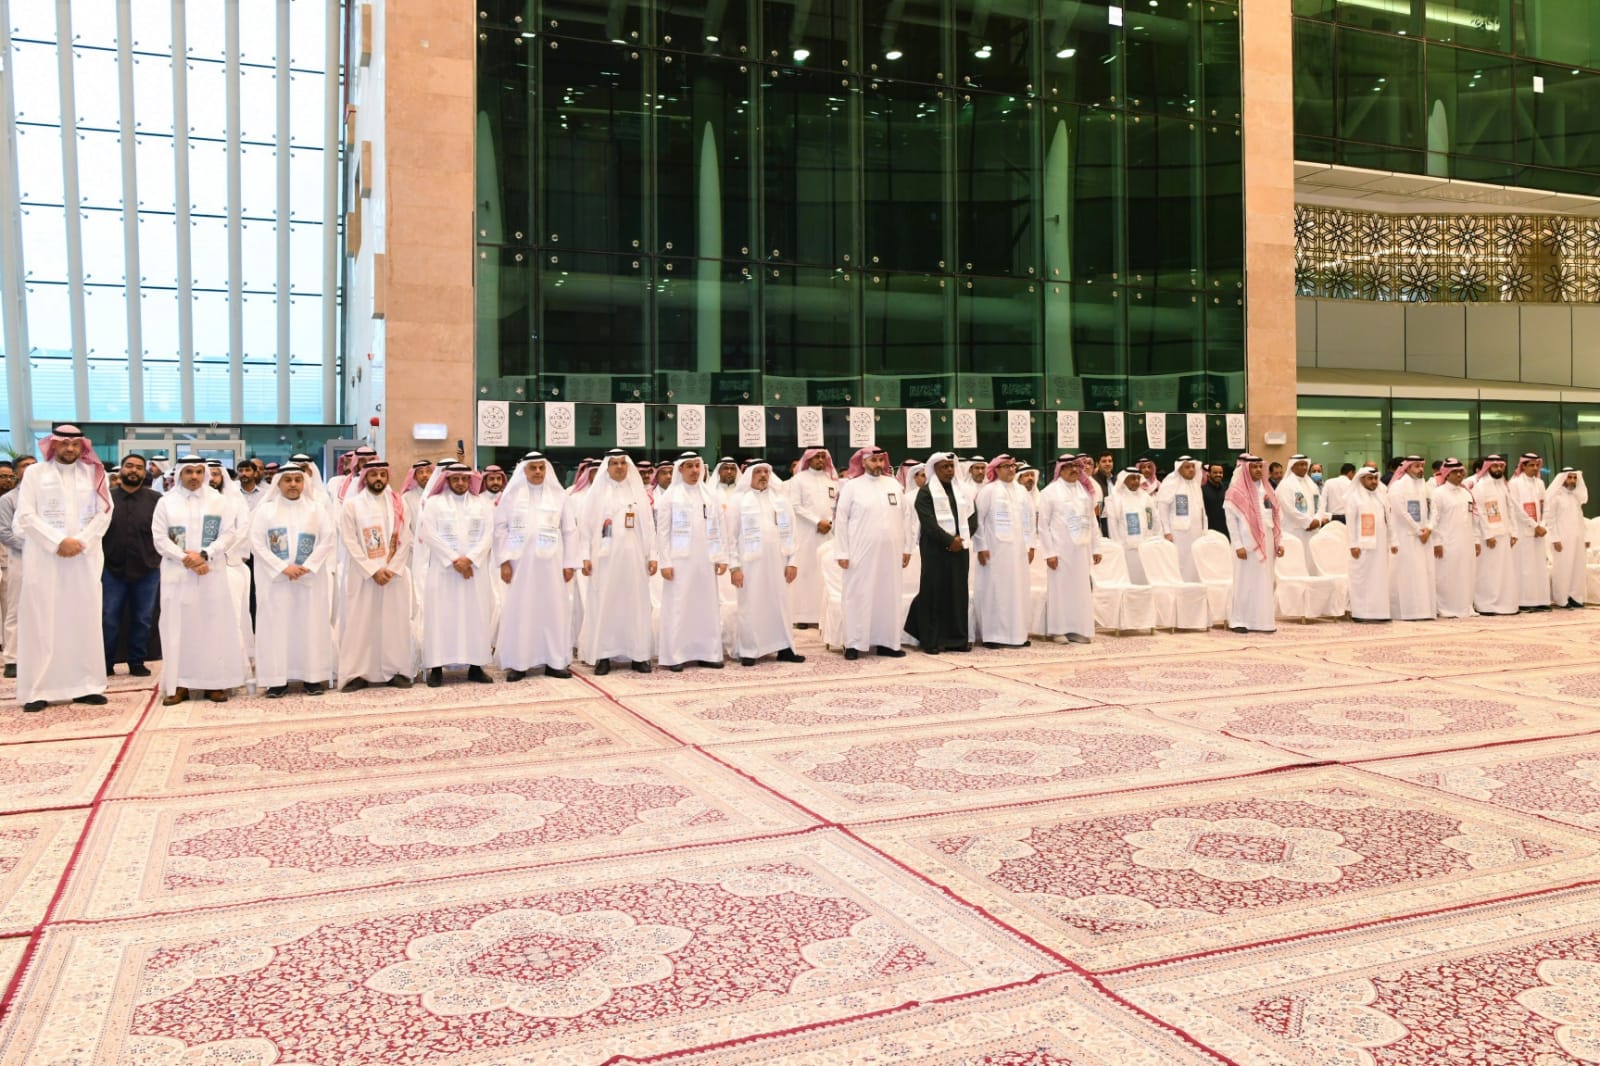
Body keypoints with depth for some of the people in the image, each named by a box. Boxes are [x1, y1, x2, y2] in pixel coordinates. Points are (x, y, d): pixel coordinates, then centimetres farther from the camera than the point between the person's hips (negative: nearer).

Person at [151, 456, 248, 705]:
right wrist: (185, 558, -12)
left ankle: (215, 682, 5)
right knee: (178, 626, 0)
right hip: (177, 574, 0)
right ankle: (179, 684, 3)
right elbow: (160, 538, 0)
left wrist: (204, 555, -14)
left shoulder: (219, 501, 7)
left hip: (212, 573, 0)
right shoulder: (166, 502, 7)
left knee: (214, 625, 0)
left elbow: (229, 533, -1)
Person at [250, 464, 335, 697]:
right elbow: (257, 544, -3)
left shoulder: (317, 509, 8)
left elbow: (328, 538, -1)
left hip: (310, 578, 1)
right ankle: (278, 679, 1)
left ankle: (312, 677, 6)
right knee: (276, 626, -2)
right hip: (275, 579, -1)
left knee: (310, 624, 1)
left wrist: (307, 566, -13)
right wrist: (283, 568, -13)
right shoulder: (265, 509, 5)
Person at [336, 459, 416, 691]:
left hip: (394, 574, 2)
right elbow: (350, 542, -6)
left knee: (395, 623, 3)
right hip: (362, 575, -2)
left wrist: (391, 569, -10)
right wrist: (373, 570, -12)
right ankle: (357, 673, 3)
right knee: (360, 624, -1)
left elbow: (405, 540, 2)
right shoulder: (351, 504, 1)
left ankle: (396, 670, 9)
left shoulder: (398, 504, 7)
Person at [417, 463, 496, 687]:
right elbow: (429, 534, -5)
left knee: (476, 614, 1)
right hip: (443, 568, -2)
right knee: (441, 614, -4)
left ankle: (476, 666, 6)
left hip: (475, 567, 2)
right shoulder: (434, 503, 5)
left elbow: (487, 535, 1)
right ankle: (437, 667, -2)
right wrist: (454, 559, -12)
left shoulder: (483, 504, 10)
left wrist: (469, 559, -13)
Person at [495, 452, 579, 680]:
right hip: (520, 562, 0)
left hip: (551, 562, 1)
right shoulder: (511, 495, 4)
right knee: (519, 610, 1)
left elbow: (570, 531, 5)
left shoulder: (559, 496, 6)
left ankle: (555, 661, 9)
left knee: (553, 609, 2)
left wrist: (569, 563, -1)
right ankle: (518, 663, 6)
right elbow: (500, 528, 2)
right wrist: (504, 561, -6)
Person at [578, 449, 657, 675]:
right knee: (604, 605, -1)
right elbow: (585, 525, 1)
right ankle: (603, 655, 4)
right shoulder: (596, 492, 3)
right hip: (605, 558, -2)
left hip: (633, 557, 2)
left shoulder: (638, 491, 9)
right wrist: (586, 556, -6)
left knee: (636, 604, 3)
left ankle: (638, 654, 10)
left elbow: (648, 525, 8)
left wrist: (652, 555, 2)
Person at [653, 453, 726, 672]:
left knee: (707, 606, 6)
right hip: (680, 560, -4)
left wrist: (722, 557, 3)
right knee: (678, 607, -2)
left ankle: (707, 653, 14)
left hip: (705, 560, 4)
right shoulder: (669, 496, -1)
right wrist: (665, 562, -9)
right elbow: (662, 532, -3)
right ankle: (674, 655, 2)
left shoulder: (710, 495, 9)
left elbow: (719, 528, 9)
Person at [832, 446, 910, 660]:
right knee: (859, 596, -1)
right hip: (861, 552, -3)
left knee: (889, 595, 6)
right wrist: (841, 552, -7)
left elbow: (903, 517, 11)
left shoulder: (894, 485, 9)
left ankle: (887, 641, 14)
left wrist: (906, 548, 8)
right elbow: (840, 520, -3)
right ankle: (854, 644, 4)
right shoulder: (852, 486, -1)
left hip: (890, 551, 4)